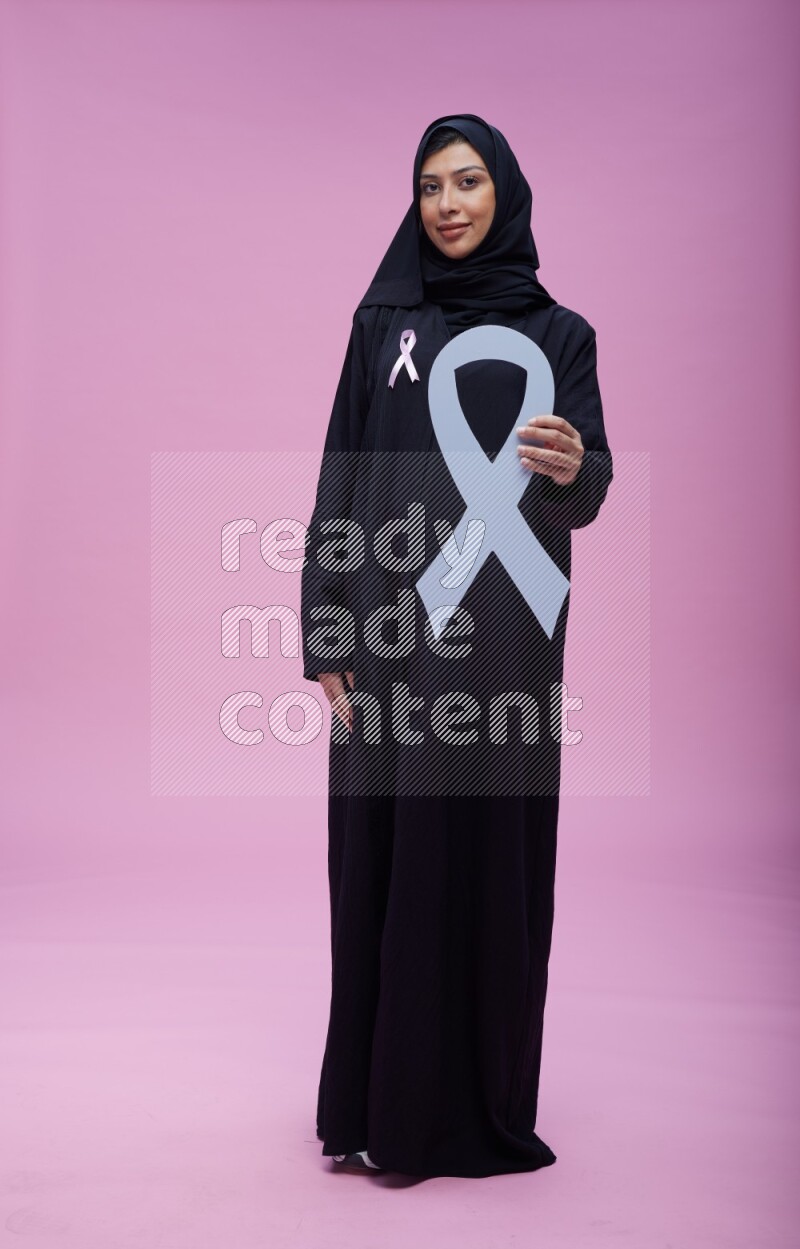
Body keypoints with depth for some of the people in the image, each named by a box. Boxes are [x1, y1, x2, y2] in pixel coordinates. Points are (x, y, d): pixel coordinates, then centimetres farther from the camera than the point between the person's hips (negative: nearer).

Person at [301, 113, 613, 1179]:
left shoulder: (558, 333, 8)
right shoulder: (383, 321, 10)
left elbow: (584, 496, -3)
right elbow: (341, 483, 6)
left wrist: (572, 468, -28)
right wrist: (325, 637, -3)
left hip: (502, 644, -1)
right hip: (389, 638, 1)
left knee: (492, 865, 3)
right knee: (383, 864, 3)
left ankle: (481, 1108, 16)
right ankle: (379, 1101, 15)